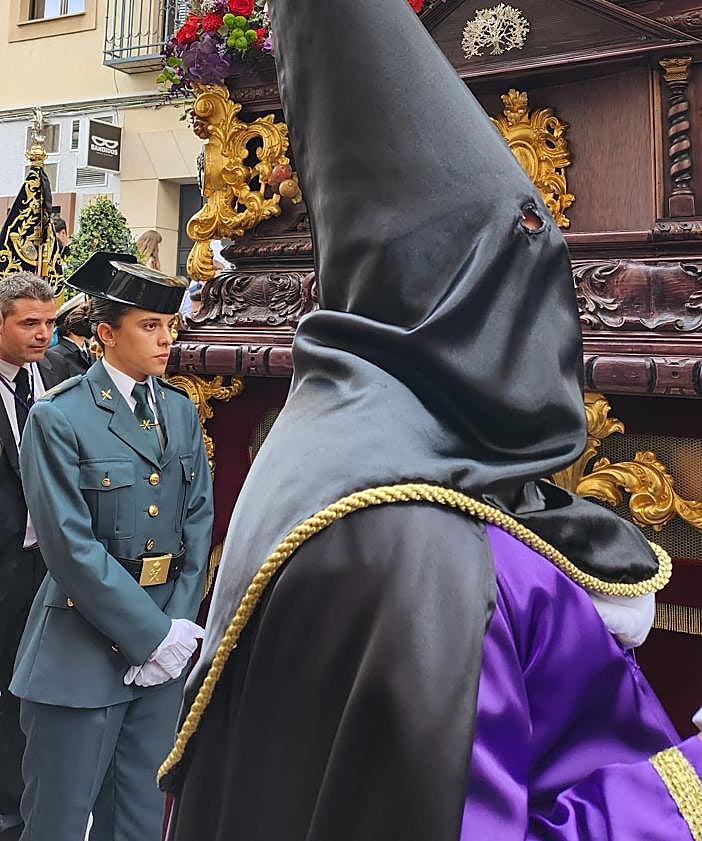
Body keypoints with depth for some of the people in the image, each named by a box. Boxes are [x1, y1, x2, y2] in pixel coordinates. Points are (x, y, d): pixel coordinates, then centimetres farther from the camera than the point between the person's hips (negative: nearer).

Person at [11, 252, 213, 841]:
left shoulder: (182, 412, 7)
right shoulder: (59, 418, -11)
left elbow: (199, 520, 5)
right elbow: (74, 549, -16)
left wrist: (180, 623, -5)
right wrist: (155, 634, -15)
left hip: (166, 640, 5)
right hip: (84, 650, -5)